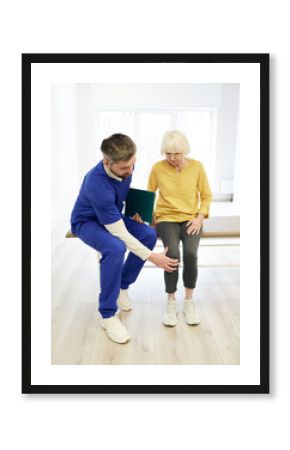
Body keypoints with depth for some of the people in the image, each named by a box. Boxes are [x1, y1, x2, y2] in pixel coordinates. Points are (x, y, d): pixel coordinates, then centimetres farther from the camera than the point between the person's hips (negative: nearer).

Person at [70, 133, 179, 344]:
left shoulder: (125, 166, -18)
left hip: (113, 216, 7)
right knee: (116, 248, -36)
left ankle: (122, 286, 7)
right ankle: (107, 315, -19)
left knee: (149, 234, -14)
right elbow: (120, 234, -35)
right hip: (87, 221, -7)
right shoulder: (97, 185, -39)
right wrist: (152, 257, -32)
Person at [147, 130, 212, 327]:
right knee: (173, 254, -28)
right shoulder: (158, 168, -5)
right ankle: (171, 302, -6)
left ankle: (189, 301, -5)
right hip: (167, 219, 0)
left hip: (191, 219, 1)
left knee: (190, 254, -28)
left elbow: (207, 196, 5)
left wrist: (199, 218, -8)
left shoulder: (197, 166, -4)